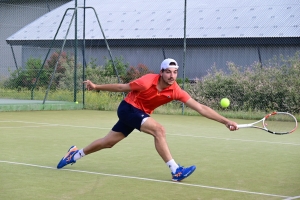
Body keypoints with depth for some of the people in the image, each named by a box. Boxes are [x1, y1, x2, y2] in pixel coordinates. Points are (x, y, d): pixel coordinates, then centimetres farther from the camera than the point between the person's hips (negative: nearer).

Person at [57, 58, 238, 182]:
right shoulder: (147, 82, -29)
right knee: (159, 130, -27)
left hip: (140, 113, 6)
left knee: (108, 142, 16)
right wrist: (97, 87, -6)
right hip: (128, 108, -6)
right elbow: (122, 87, -12)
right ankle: (176, 171, -26)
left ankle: (75, 154, 37)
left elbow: (200, 108, -21)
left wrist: (225, 121, -27)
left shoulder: (176, 91, -18)